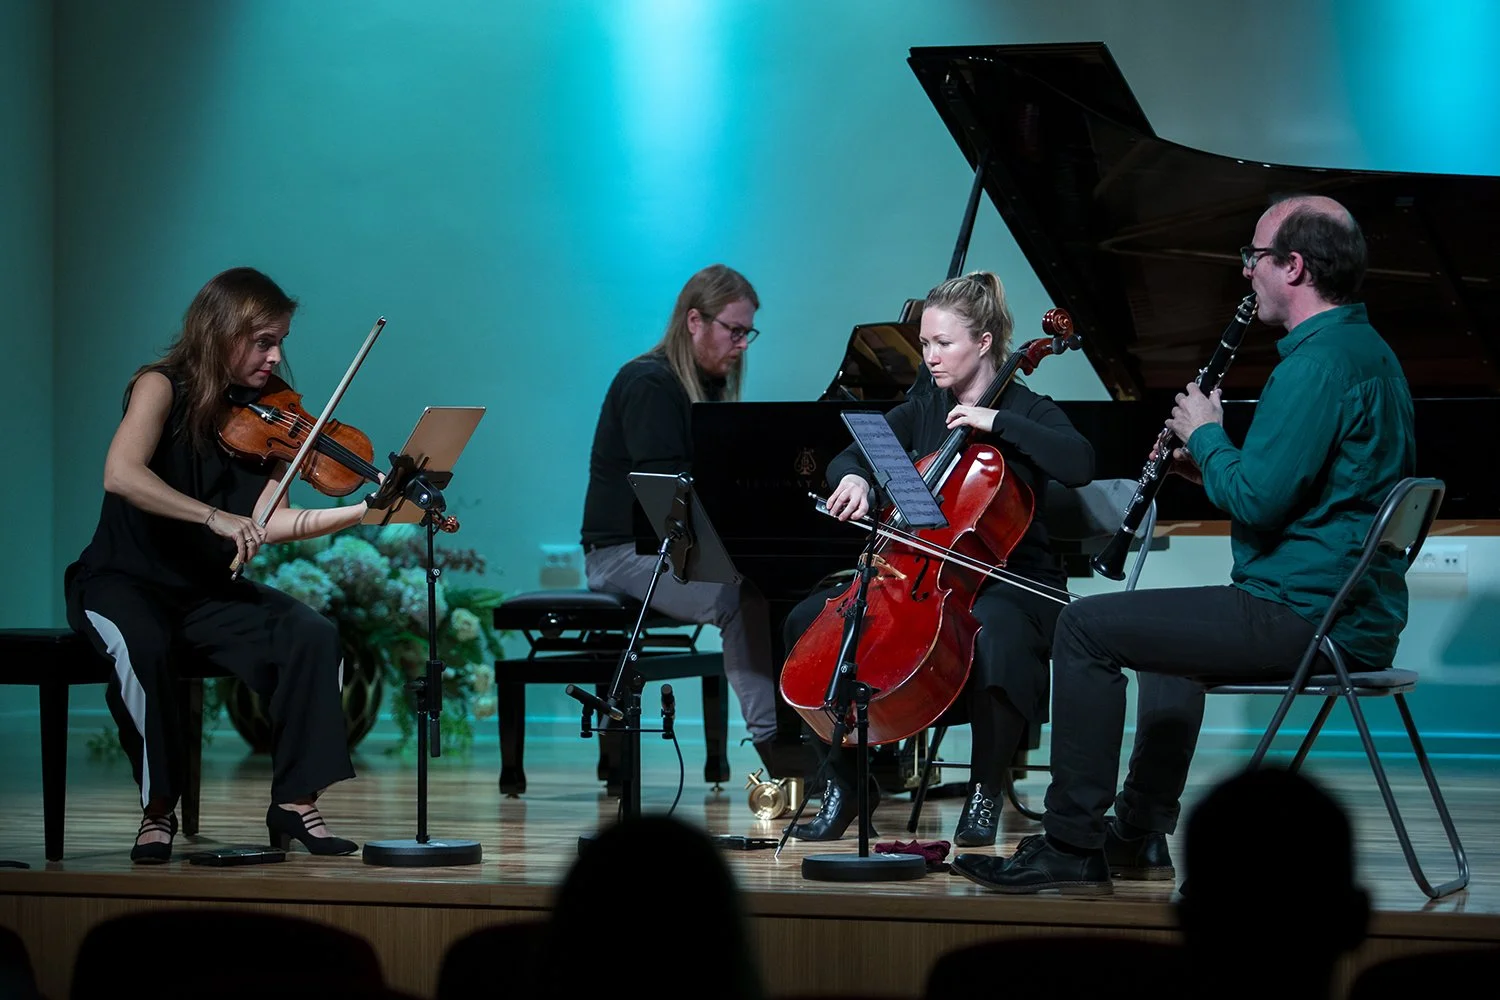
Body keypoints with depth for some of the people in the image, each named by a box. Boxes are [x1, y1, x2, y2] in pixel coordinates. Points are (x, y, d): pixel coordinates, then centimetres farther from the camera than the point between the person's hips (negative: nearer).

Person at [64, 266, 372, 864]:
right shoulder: (162, 388, -10)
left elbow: (265, 523, -8)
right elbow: (120, 475, -28)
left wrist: (363, 512, -21)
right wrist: (213, 516, -36)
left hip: (207, 590, 5)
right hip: (125, 581, -5)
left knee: (314, 636, -19)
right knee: (144, 647, -38)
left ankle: (295, 802, -13)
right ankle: (157, 808, -21)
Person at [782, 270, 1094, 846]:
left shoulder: (1026, 411, -3)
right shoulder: (921, 412, 13)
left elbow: (1079, 464, -22)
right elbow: (848, 458, 8)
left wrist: (996, 422, -24)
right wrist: (853, 479, -17)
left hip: (1011, 583, -5)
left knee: (992, 633, -41)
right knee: (811, 619, -16)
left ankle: (985, 791, -19)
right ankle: (846, 781, -3)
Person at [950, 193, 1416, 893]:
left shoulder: (1319, 362, -19)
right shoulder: (1367, 350, 14)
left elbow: (1257, 500, -25)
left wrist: (1206, 435, -6)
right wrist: (1211, 465, 13)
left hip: (1305, 616, -11)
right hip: (1357, 612, 11)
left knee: (1086, 627, -8)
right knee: (1172, 625, 35)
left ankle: (1073, 847, -4)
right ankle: (1139, 836, 37)